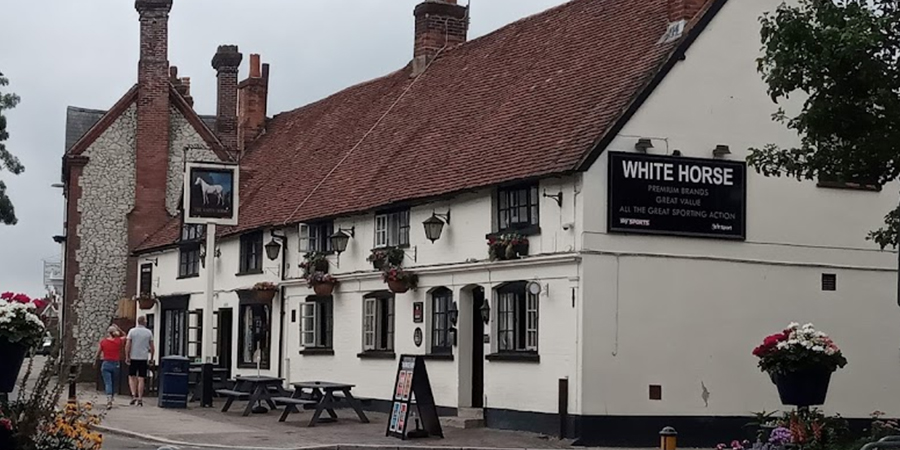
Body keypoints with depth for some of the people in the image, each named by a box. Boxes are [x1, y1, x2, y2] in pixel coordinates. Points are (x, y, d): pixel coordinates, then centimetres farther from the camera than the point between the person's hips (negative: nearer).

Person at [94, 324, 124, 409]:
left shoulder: (103, 341, -3)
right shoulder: (119, 341, -2)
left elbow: (98, 354, 7)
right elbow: (124, 335, 20)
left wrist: (95, 362, 23)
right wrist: (118, 329, 9)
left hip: (106, 364, -1)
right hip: (116, 364, 1)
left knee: (108, 383, -7)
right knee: (113, 383, 19)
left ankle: (109, 400, -24)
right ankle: (112, 397, 29)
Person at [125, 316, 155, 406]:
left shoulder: (132, 331, -1)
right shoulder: (149, 332, 2)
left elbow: (127, 345, -7)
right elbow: (152, 348, 3)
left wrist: (127, 357, -4)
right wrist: (151, 358, 13)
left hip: (133, 358, -1)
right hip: (144, 358, 1)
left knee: (132, 377, 11)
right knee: (141, 379, 4)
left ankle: (133, 395, -5)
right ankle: (140, 398, 1)